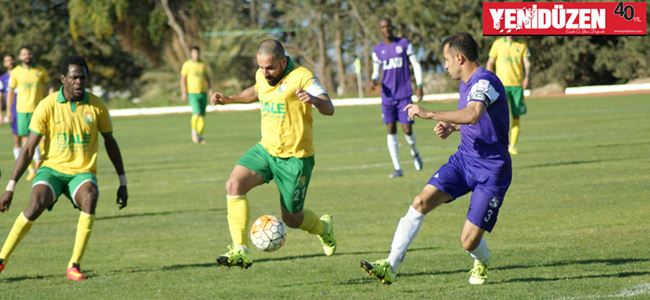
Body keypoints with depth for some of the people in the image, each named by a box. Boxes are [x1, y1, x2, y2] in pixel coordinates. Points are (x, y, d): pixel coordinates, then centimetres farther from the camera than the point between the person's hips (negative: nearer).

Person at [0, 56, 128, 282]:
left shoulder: (97, 106, -3)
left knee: (89, 198, -33)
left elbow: (110, 143, 12)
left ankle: (74, 266, -27)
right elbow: (28, 149, -6)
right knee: (36, 204, -30)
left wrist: (123, 182, 12)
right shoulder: (48, 106, -9)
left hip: (83, 172, 1)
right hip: (52, 169, -1)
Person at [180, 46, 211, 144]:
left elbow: (207, 78, 19)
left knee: (202, 115, 3)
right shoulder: (187, 65, -1)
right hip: (192, 93, -5)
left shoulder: (203, 65, 12)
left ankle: (200, 136, 12)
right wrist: (184, 93, -9)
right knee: (197, 113, -19)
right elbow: (183, 79, -2)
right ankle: (194, 131, 3)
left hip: (203, 92, 5)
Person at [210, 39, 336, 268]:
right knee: (234, 184, -20)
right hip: (266, 149, 6)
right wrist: (229, 99, 16)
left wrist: (313, 99, -50)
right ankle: (241, 251, -21)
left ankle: (324, 227, 42)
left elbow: (329, 109, -29)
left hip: (295, 158, -6)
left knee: (291, 219, 5)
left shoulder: (301, 77, -18)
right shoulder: (262, 76, 3)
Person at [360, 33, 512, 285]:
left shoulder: (485, 81, -21)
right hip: (464, 158, 8)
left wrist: (428, 114, -38)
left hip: (491, 171, -8)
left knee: (469, 240, -10)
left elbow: (473, 114, -42)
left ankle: (481, 265, 28)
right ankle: (391, 266, -12)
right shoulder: (465, 84, 9)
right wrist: (452, 126, 7)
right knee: (421, 202, -12)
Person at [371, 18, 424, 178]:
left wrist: (419, 85, -5)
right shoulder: (377, 50, 8)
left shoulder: (404, 43, 1)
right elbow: (376, 72, 13)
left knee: (407, 129, -8)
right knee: (391, 130, -2)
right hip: (387, 96, 3)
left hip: (404, 94, -3)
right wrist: (374, 80, -10)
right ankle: (397, 168, 3)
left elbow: (416, 64, 4)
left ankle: (414, 153, 25)